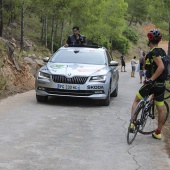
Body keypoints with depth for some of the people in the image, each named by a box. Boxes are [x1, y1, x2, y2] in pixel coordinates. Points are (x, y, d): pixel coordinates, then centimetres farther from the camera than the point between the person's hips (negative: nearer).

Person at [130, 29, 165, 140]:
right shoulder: (161, 52, 9)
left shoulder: (153, 53, -16)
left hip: (151, 84, -7)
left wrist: (151, 79, -27)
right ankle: (158, 133, 16)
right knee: (161, 109, 9)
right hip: (161, 85, 7)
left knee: (136, 101, 13)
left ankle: (132, 124, 4)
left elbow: (161, 67, -28)